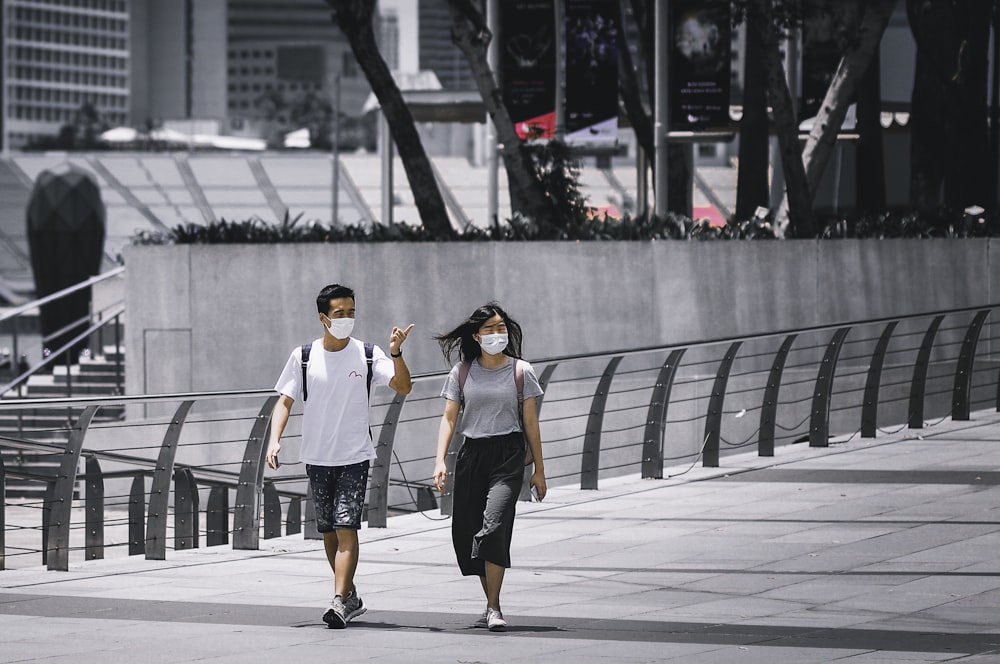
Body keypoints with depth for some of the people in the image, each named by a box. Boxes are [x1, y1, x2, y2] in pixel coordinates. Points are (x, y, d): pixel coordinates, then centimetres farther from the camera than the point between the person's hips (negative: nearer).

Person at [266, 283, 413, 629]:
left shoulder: (367, 355, -2)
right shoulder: (303, 357, 1)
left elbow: (403, 386, -10)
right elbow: (284, 401, 4)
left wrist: (396, 353, -25)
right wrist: (275, 439, -10)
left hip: (354, 457, -3)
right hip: (316, 458, 3)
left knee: (346, 528, -14)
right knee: (328, 532, 10)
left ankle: (340, 602, -19)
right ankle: (351, 597, 25)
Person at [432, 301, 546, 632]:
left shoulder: (520, 371, 3)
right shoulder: (462, 372, 8)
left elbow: (530, 424, 6)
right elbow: (449, 418, 7)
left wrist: (539, 470, 5)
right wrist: (440, 460, -5)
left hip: (508, 456, -3)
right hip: (471, 455, 3)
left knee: (494, 524, -20)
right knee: (467, 532, 2)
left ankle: (494, 608, -17)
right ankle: (490, 604, 17)